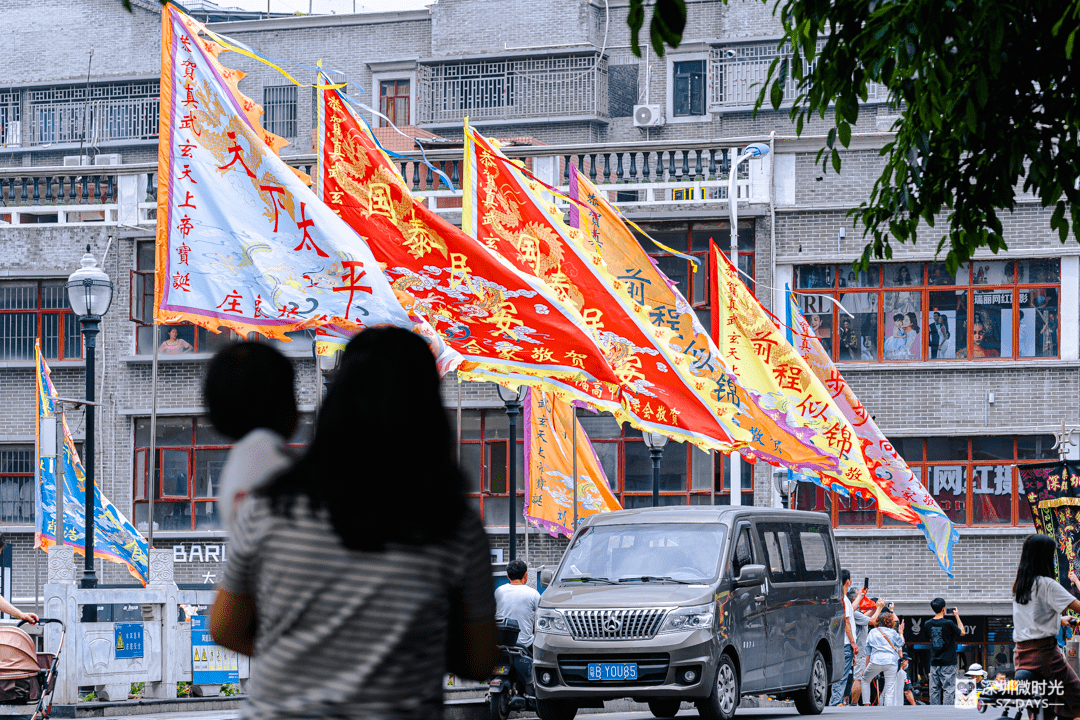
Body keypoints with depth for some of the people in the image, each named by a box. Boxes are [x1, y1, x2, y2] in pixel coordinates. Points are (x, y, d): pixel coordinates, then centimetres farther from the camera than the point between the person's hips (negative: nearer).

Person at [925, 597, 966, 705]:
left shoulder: (928, 624, -1)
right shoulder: (948, 623, -15)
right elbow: (962, 633, 1)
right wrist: (957, 616, 9)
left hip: (934, 663, 5)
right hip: (948, 663, -5)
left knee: (934, 690, 8)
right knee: (948, 689, -1)